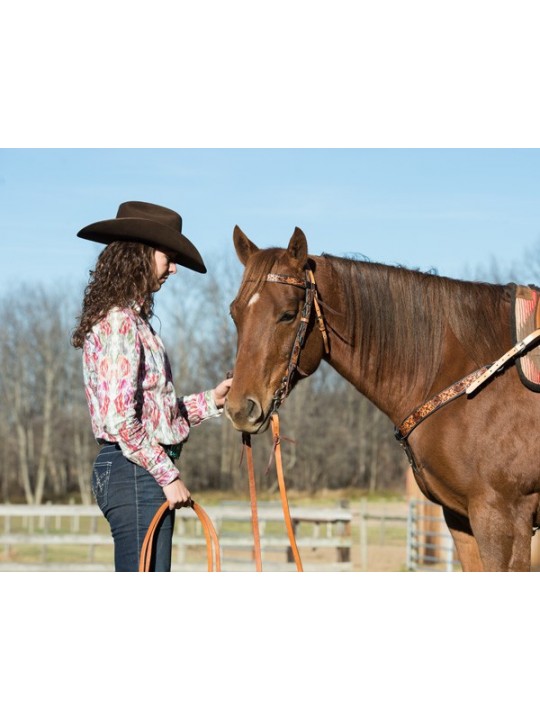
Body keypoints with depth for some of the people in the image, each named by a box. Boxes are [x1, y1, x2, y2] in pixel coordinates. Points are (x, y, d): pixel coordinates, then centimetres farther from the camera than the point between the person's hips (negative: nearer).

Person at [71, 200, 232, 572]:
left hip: (145, 473, 11)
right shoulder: (119, 322, -14)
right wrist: (168, 475, -17)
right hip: (136, 473, -11)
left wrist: (211, 401, 12)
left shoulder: (134, 318, 17)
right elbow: (119, 420, -22)